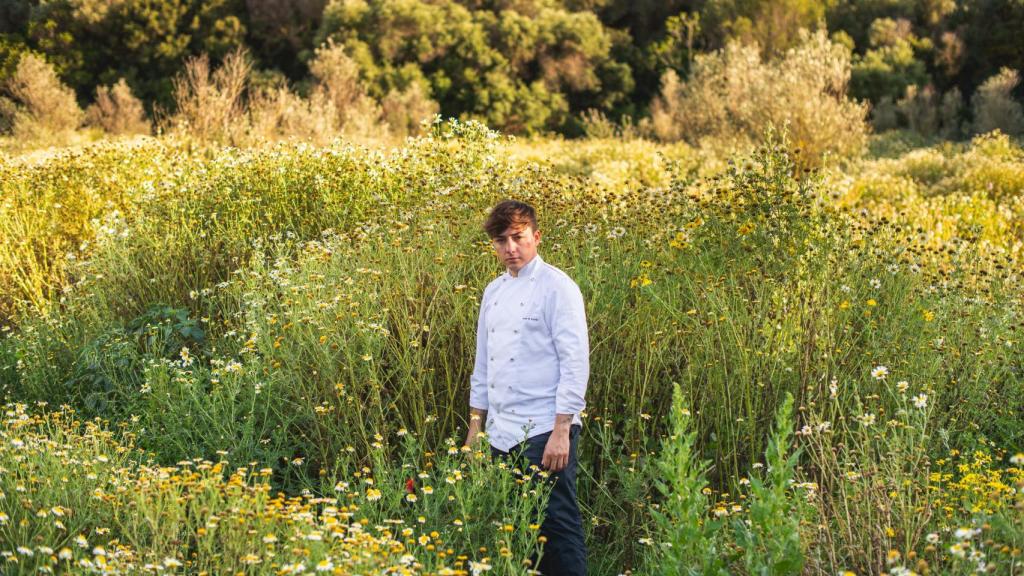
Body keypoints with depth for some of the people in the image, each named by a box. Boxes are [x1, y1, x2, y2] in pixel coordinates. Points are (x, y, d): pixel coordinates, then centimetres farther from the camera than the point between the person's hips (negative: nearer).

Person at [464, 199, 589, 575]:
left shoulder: (558, 288, -7)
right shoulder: (493, 292, 14)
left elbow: (575, 364, -12)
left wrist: (561, 431, -17)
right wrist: (475, 426, 18)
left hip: (544, 432, -7)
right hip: (502, 434, 7)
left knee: (556, 524, -6)